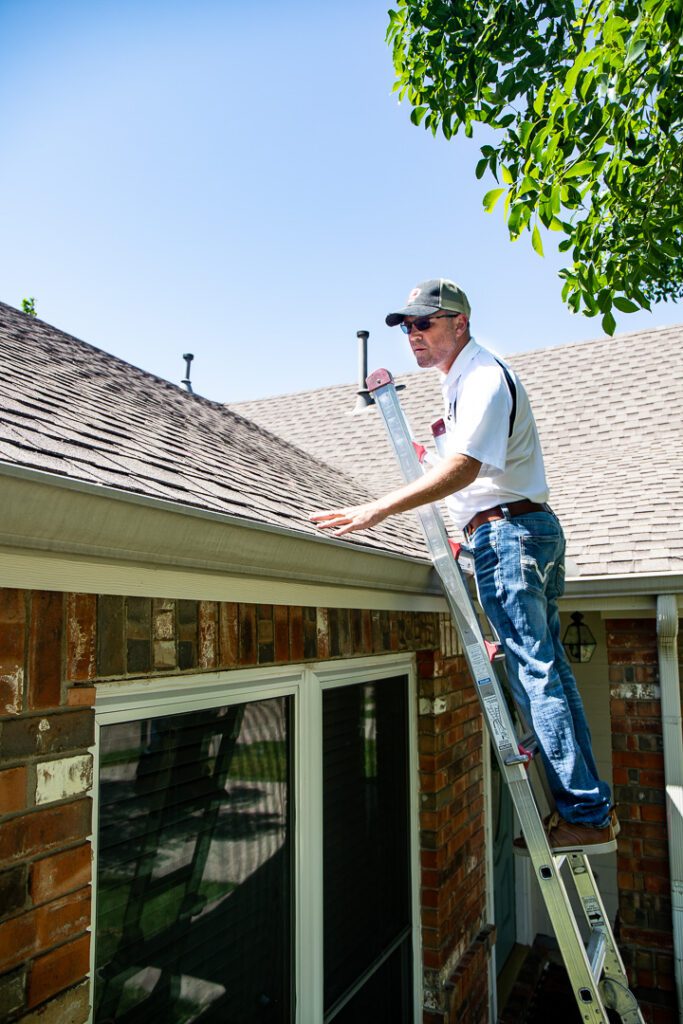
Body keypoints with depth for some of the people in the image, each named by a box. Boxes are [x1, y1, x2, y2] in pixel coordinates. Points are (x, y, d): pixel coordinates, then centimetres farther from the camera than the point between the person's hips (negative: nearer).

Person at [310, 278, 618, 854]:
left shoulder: (482, 377, -12)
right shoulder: (461, 380, 20)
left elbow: (464, 468, -27)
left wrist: (379, 510, -33)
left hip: (507, 530, -10)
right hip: (527, 530, 10)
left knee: (535, 673, -9)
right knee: (547, 670, 10)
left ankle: (586, 817, -1)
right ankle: (593, 805, 18)